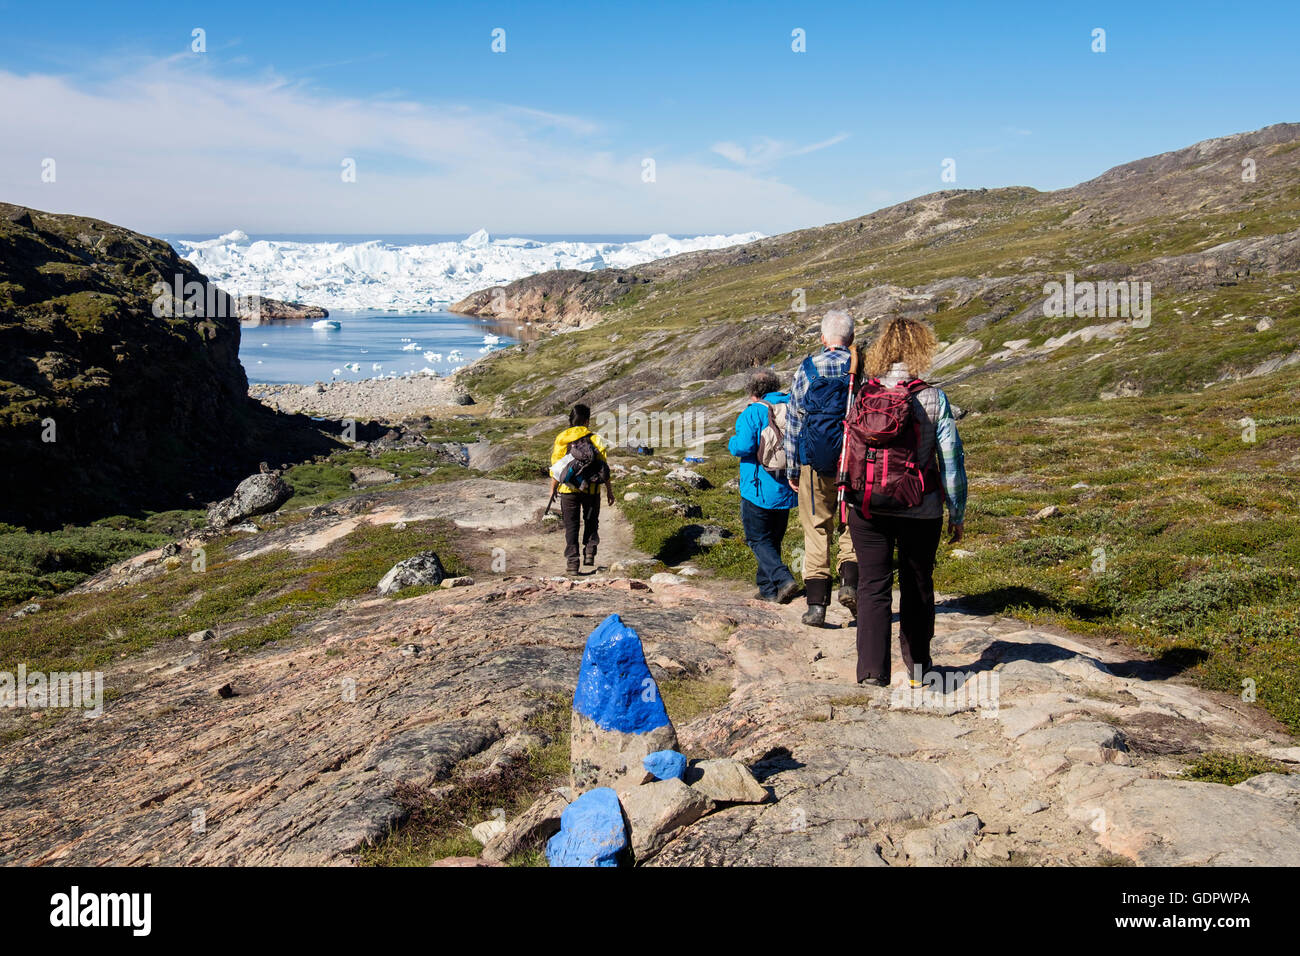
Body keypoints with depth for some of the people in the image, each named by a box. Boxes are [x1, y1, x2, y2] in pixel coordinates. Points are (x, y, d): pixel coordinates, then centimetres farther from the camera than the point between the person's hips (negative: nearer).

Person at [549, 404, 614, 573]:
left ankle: (572, 561, 0)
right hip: (591, 490, 0)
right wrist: (609, 490, 5)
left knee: (571, 526, 7)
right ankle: (590, 552, 6)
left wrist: (553, 489, 10)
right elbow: (604, 467, -4)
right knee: (591, 522, 21)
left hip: (569, 489, 0)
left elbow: (555, 466, -1)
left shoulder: (561, 438, -3)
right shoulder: (595, 439, -4)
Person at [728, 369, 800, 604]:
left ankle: (784, 579, -15)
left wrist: (732, 443, 0)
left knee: (758, 540, 2)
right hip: (786, 488, 6)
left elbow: (744, 446, -22)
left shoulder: (752, 412, -12)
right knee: (774, 539, 17)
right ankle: (768, 588, 22)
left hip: (759, 489, -6)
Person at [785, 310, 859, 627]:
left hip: (815, 464, 0)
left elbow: (794, 421, 3)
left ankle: (816, 603, 4)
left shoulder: (806, 369, 0)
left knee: (817, 531, 6)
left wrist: (792, 470, 10)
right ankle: (849, 581, -3)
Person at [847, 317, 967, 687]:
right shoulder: (933, 398, -8)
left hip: (868, 507, 1)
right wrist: (957, 514, 2)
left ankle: (872, 668, -4)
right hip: (921, 510, 0)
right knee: (917, 585, 16)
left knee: (873, 586, 6)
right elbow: (951, 459, -7)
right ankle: (917, 664, 30)